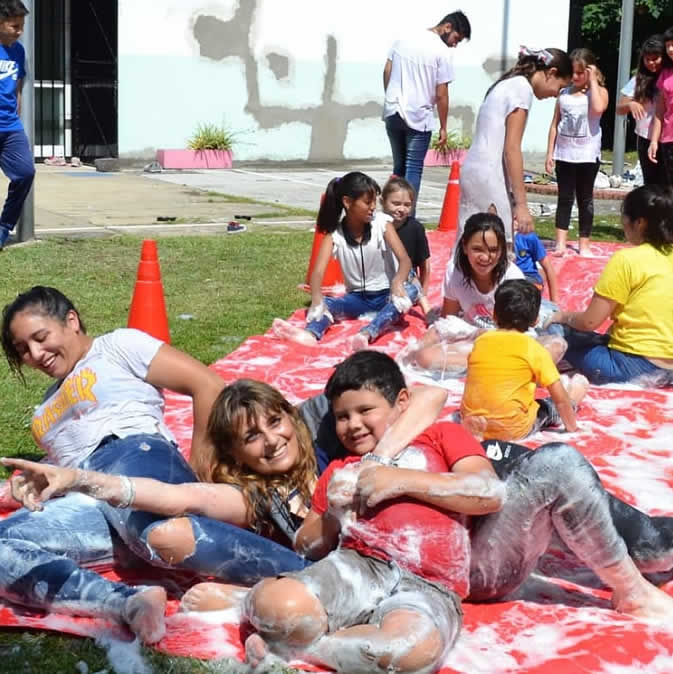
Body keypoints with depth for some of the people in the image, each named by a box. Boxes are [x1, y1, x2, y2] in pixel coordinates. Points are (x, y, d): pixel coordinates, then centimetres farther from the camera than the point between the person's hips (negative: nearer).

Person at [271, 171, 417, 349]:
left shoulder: (382, 222, -10)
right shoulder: (334, 234, -9)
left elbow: (405, 260, -19)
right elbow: (318, 271, -21)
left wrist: (397, 282, -44)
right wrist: (317, 299, -44)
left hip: (386, 295, -1)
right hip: (357, 298, 1)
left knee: (411, 290, -33)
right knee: (326, 303, -27)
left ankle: (367, 333, -54)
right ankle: (310, 333, -60)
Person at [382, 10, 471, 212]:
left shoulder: (403, 40, 8)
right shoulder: (442, 52, -10)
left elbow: (386, 73, 10)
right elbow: (441, 94, -9)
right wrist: (443, 127, -1)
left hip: (392, 112, 6)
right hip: (418, 118, -6)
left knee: (399, 167, 15)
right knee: (413, 170, 0)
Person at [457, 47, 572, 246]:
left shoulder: (508, 84, 19)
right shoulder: (523, 88, -7)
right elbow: (511, 148, -14)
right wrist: (521, 204, -15)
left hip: (472, 169, 9)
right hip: (489, 176, -9)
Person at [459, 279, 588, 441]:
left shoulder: (480, 341, 5)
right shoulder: (534, 349, -6)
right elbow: (560, 399, -4)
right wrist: (572, 426, 10)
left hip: (473, 421, 5)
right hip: (513, 430, -5)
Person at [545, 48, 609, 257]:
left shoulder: (599, 91, -1)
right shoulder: (564, 92, 7)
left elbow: (598, 108, -25)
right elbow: (555, 124, 8)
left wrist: (593, 81, -15)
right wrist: (550, 153, 3)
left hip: (587, 154, -2)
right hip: (565, 153, 2)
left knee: (585, 199, 6)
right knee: (564, 198, 3)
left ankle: (584, 244, 12)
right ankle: (560, 243, 2)